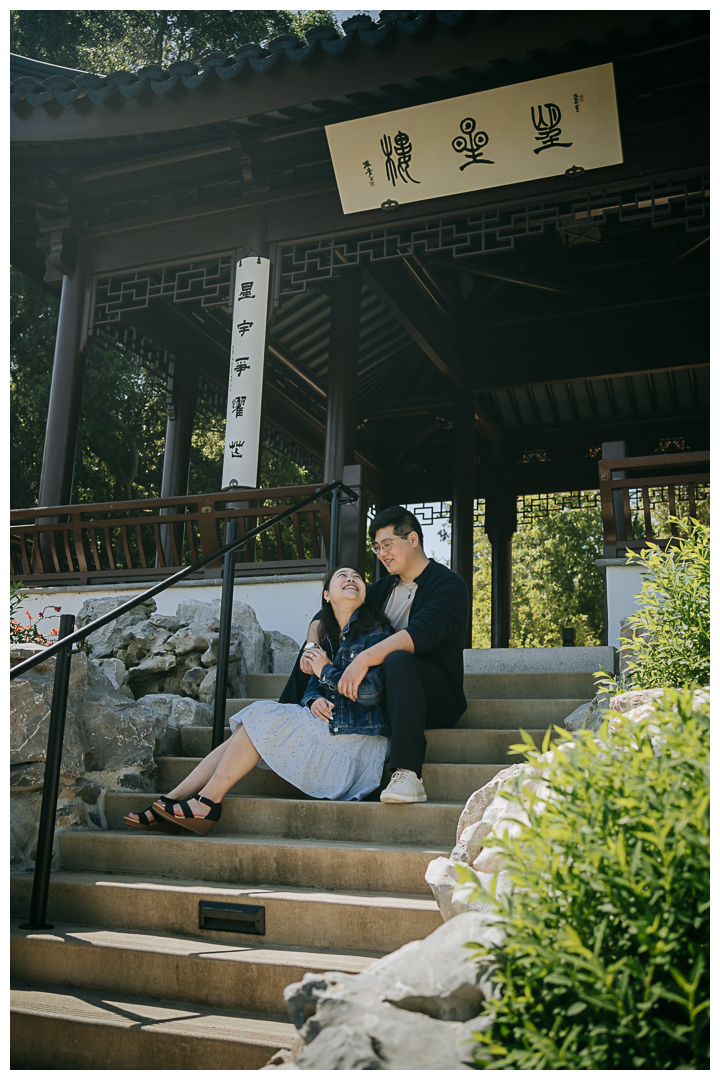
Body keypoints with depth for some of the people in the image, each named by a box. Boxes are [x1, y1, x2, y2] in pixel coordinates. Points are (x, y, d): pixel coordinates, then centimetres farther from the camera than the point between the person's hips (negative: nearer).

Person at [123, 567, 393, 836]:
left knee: (262, 719, -16)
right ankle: (170, 803, -10)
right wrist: (313, 700, -10)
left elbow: (369, 693, -18)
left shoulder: (375, 631, -7)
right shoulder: (327, 635, 17)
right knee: (247, 730, -7)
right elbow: (314, 684, 15)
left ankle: (209, 800, -12)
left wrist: (325, 671, -6)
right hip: (328, 727, 7)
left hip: (358, 740, -7)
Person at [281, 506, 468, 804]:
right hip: (377, 696, 7)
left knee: (398, 660, -39)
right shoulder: (384, 588, 17)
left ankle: (407, 775, -46)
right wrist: (313, 645, -8)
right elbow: (325, 615, 15)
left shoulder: (447, 584, -7)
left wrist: (364, 658, -36)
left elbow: (422, 633, -27)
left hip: (438, 698, -7)